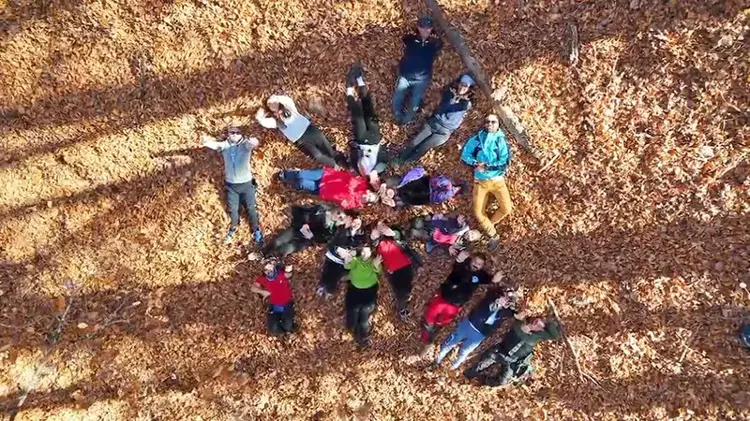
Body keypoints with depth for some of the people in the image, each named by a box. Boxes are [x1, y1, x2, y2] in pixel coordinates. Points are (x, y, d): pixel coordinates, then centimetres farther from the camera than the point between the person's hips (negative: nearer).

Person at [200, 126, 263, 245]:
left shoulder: (246, 144, -10)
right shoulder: (224, 145, -5)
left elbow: (255, 142, -34)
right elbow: (213, 144, -26)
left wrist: (254, 142, -60)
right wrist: (205, 141, -51)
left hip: (246, 183, -2)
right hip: (231, 184, 2)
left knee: (251, 208, 9)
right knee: (232, 209, 16)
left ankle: (256, 229, 32)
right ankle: (233, 227, 44)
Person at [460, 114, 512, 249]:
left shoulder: (501, 141, 0)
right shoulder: (477, 139, 2)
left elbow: (504, 162, -9)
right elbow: (465, 154, 0)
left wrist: (486, 166, -19)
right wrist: (475, 163, -18)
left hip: (497, 180, 0)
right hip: (480, 181, 0)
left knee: (506, 209, -12)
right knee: (478, 213, -5)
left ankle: (488, 224, 19)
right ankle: (493, 235, 19)